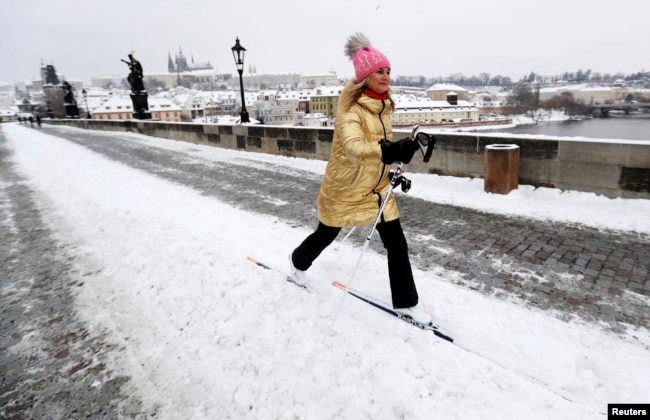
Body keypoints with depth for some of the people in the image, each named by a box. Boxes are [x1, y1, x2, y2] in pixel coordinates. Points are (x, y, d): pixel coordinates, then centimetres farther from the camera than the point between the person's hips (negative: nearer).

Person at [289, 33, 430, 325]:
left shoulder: (382, 105, 3)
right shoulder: (351, 107, -22)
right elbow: (352, 147, -41)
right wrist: (390, 151, -57)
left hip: (378, 187, 6)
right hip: (345, 188, -6)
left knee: (397, 244, 2)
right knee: (325, 235, 17)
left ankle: (405, 303, 18)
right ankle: (298, 262, 49)